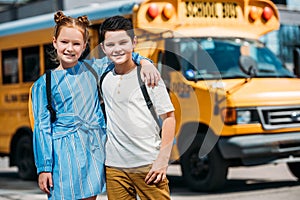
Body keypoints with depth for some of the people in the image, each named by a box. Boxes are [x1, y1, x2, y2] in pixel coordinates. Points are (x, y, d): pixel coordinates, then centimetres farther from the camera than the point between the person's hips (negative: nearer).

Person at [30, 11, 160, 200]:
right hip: (65, 154, -3)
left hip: (94, 149, 4)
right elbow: (42, 128, -2)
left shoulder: (92, 69, 8)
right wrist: (44, 168, -6)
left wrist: (144, 62, -2)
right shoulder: (44, 84, -1)